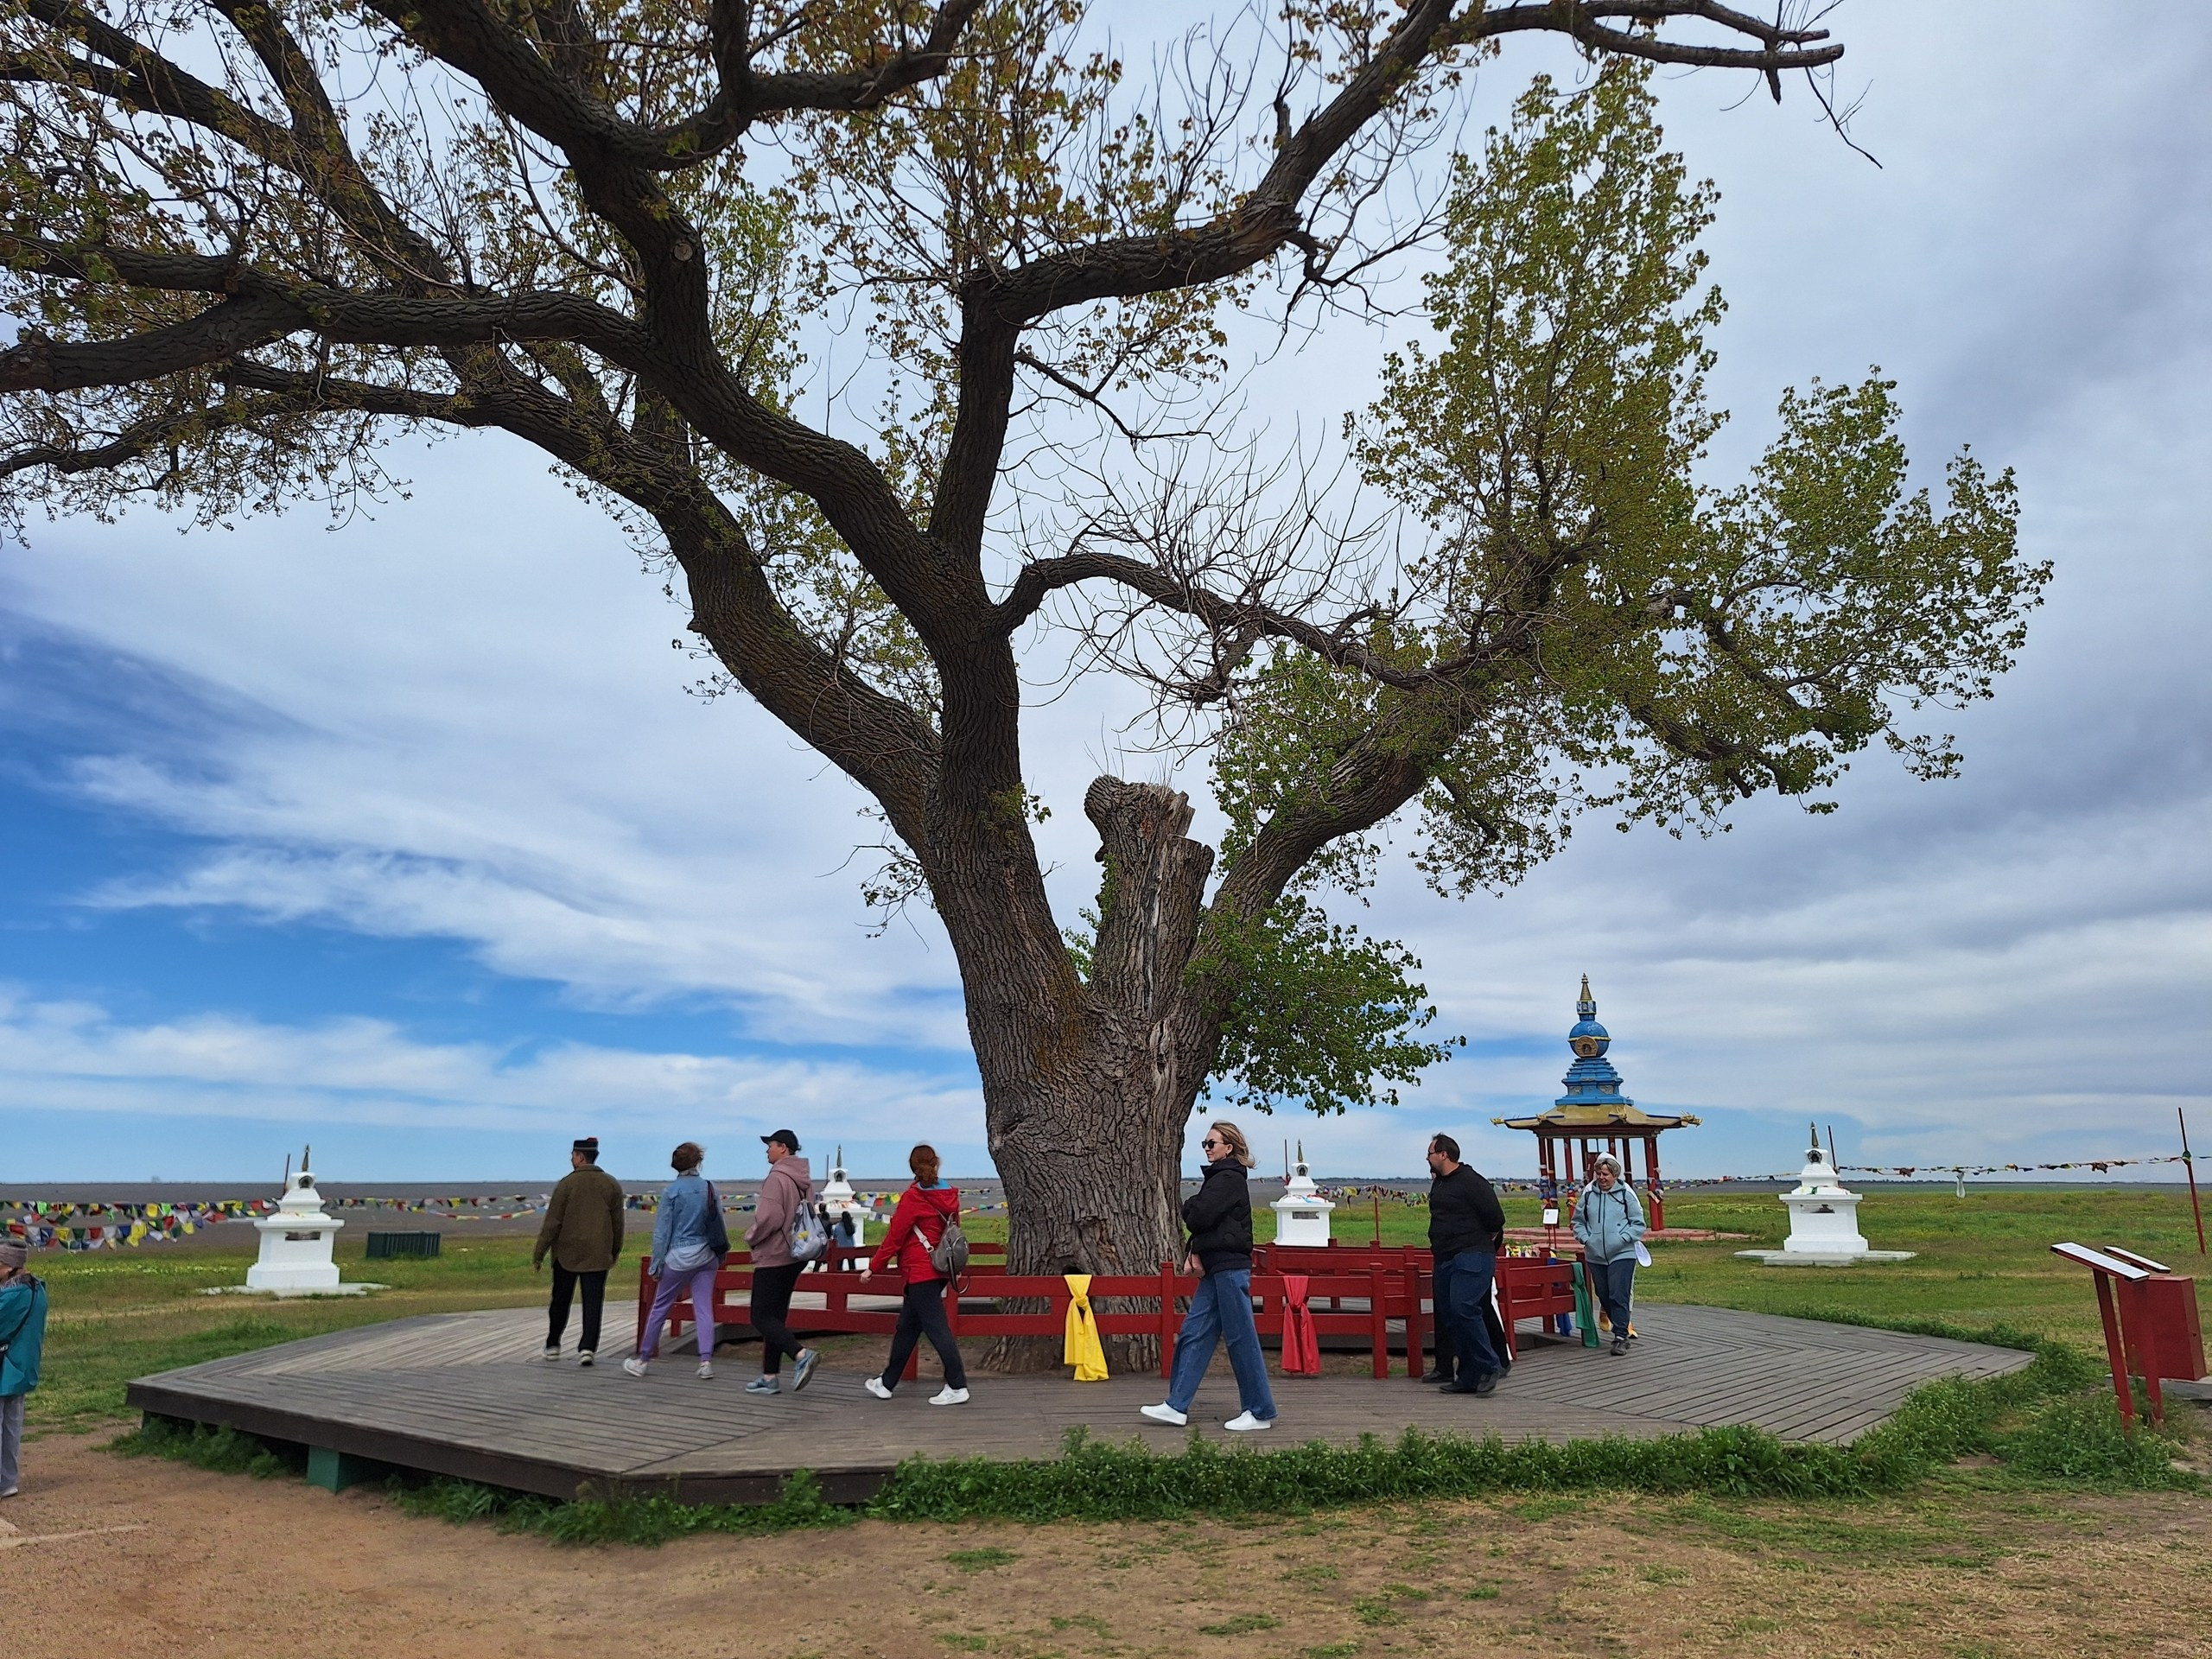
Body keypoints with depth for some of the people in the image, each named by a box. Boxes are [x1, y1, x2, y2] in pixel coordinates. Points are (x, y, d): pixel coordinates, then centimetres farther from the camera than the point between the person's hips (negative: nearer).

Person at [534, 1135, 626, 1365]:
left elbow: (552, 1223, -7)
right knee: (593, 1303, 2)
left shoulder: (567, 1183, -7)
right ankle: (588, 1347, -7)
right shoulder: (612, 1184, 2)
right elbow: (618, 1222, 8)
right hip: (598, 1255, 1)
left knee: (560, 1301, 13)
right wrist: (616, 1250, 20)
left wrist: (538, 1255, -1)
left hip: (567, 1253, -1)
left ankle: (553, 1345, 23)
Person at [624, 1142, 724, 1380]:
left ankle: (642, 1359, 19)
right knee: (704, 1309, 4)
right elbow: (718, 1225, 7)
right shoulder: (709, 1188, 2)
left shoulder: (671, 1191, -8)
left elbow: (662, 1230, -7)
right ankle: (706, 1361, -1)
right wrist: (720, 1254, 17)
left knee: (660, 1308, 9)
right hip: (706, 1256, 3)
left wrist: (656, 1262, -1)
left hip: (679, 1256, -3)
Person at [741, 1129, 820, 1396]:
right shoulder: (804, 1180, 13)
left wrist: (750, 1236, -5)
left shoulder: (777, 1177, -16)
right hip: (794, 1256, 9)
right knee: (776, 1316, 13)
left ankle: (800, 1354, -21)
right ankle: (770, 1377, 15)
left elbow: (769, 1217, -24)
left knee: (761, 1317, -5)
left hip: (772, 1257, -9)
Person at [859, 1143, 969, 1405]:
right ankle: (887, 1382, 26)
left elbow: (894, 1237, -11)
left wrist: (873, 1268, -3)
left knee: (936, 1328, -5)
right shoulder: (949, 1196, 6)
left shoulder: (913, 1197, -13)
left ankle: (957, 1387, -4)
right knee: (907, 1327, 16)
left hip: (920, 1272, -8)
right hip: (939, 1270, 8)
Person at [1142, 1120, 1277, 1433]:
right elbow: (1202, 1222, 19)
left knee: (1241, 1338, -3)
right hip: (1216, 1269, 10)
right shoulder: (1218, 1178, 19)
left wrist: (1189, 1205, 3)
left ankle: (1261, 1413, 6)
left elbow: (1198, 1217, -20)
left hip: (1231, 1268, -10)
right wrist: (1193, 1252, 3)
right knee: (1194, 1334, 7)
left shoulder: (1229, 1179, -11)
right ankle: (1177, 1407, 9)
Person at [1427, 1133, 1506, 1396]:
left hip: (1472, 1258, -10)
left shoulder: (1471, 1182, -12)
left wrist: (1477, 1239, 2)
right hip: (1445, 1260, 10)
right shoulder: (1438, 1184, 16)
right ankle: (1468, 1377, 13)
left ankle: (1488, 1367, -9)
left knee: (1463, 1309, -21)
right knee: (1448, 1315, 7)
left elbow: (1496, 1218, -12)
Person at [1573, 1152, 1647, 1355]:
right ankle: (1623, 1329, 27)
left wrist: (1622, 1239, -11)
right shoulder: (1588, 1193, 4)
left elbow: (1638, 1224, 1)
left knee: (1619, 1296, -11)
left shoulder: (1626, 1194, -3)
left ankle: (1620, 1336, -4)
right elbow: (1578, 1221, 15)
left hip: (1622, 1255, -4)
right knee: (1604, 1296, 11)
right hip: (1595, 1256, 4)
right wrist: (1585, 1239, -1)